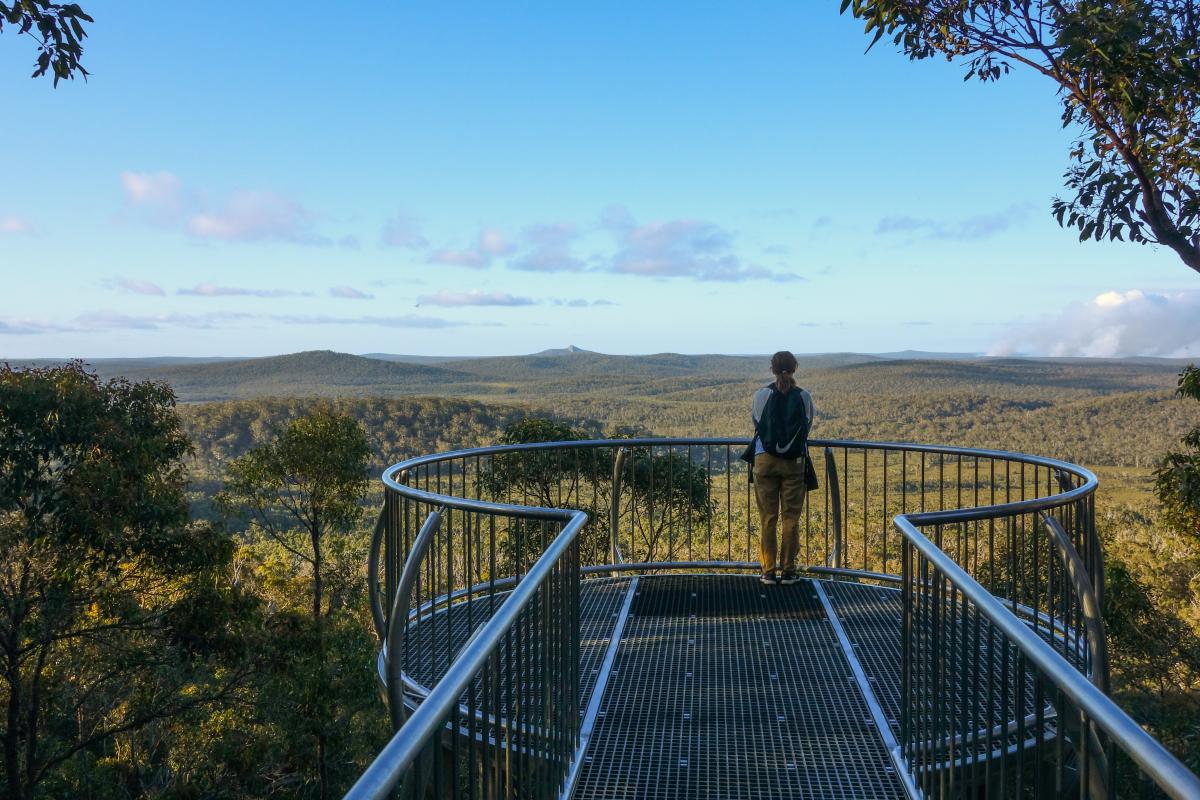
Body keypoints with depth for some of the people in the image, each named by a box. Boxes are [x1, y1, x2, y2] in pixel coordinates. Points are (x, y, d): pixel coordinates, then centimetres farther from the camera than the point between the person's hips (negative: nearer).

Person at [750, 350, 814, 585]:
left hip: (765, 460, 0)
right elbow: (808, 427, 8)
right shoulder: (803, 397, -3)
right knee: (791, 517, 7)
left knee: (768, 518, 6)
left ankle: (769, 571, 8)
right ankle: (788, 570, 10)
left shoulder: (761, 395, -4)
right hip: (794, 461, 0)